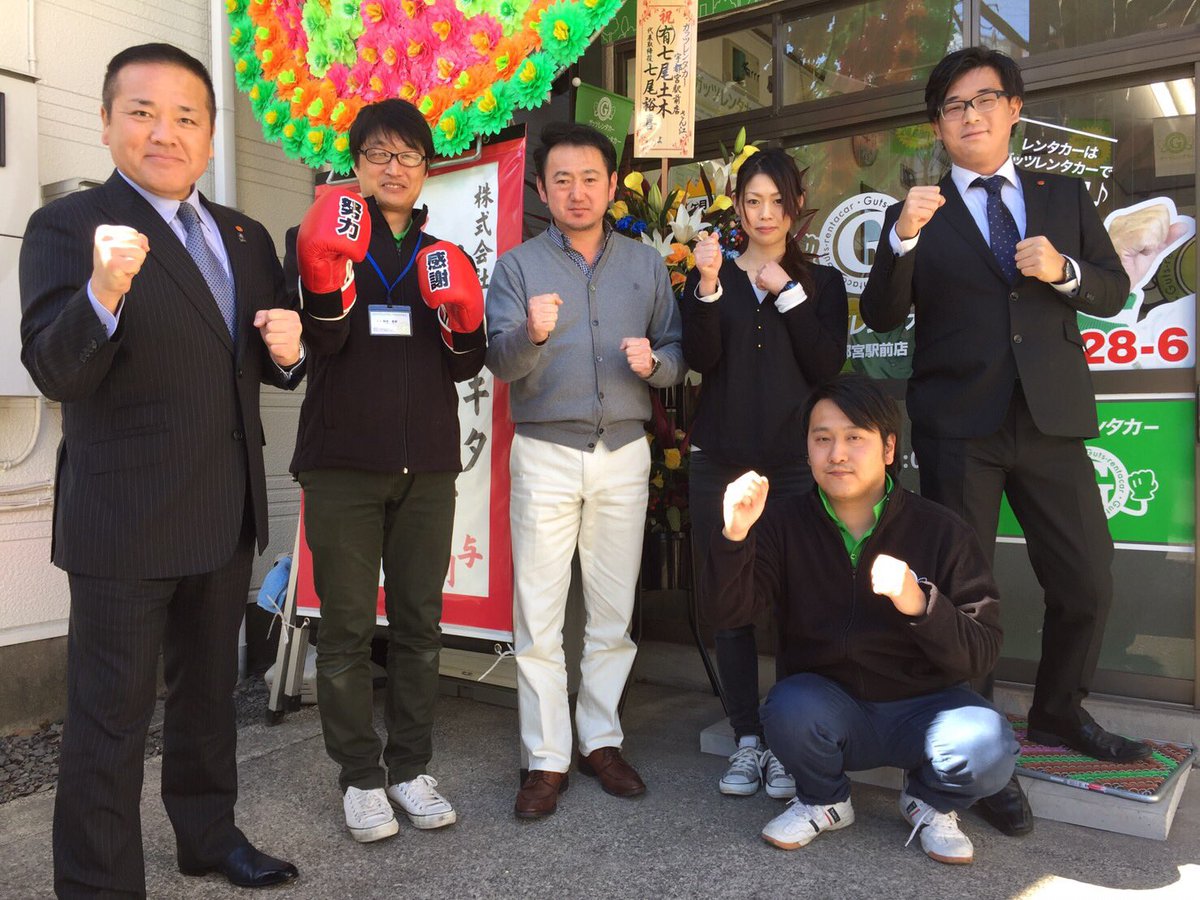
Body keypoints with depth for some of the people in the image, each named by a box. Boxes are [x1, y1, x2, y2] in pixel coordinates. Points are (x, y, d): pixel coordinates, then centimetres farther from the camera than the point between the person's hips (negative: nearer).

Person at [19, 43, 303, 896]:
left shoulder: (247, 236, 9)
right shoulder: (67, 225, -9)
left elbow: (271, 365, 15)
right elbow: (54, 373, -19)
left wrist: (287, 350, -8)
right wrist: (104, 294, -38)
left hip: (227, 513, 7)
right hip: (125, 517, -6)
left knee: (209, 687, 21)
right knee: (111, 715, 5)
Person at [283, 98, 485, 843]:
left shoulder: (444, 256, 14)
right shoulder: (321, 240, 6)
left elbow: (465, 367, 8)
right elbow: (321, 342, -9)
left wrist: (463, 318, -11)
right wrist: (326, 276, -26)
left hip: (427, 465, 3)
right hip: (343, 462, -2)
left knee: (420, 622, 7)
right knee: (348, 627, 2)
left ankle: (411, 768, 20)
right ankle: (360, 776, 15)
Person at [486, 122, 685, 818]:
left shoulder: (646, 264, 11)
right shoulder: (518, 265, 4)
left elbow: (677, 355, 8)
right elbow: (502, 363, -8)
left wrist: (654, 361, -14)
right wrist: (532, 334, -29)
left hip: (625, 453, 2)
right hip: (546, 454, -2)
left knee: (614, 611, 8)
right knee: (539, 614, 0)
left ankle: (602, 739, 22)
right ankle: (547, 758, 11)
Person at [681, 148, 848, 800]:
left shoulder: (821, 281, 12)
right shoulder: (709, 276, 12)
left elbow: (828, 366, -3)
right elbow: (701, 359, -4)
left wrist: (787, 293, -7)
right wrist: (708, 285, -15)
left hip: (793, 462, -1)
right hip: (719, 460, 1)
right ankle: (747, 739, 13)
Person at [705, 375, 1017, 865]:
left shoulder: (941, 530, -8)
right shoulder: (785, 524, -4)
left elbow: (981, 652, -11)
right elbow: (727, 612, -15)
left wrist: (919, 605, -31)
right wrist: (734, 536, -33)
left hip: (923, 705, 0)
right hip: (827, 702, 1)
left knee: (989, 748, -29)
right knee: (790, 709, -31)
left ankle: (930, 803, 8)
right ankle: (824, 801, 4)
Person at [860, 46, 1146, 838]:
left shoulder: (1065, 196, 12)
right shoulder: (917, 213, 4)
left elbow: (1114, 292, 10)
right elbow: (882, 316, -6)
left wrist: (1064, 270, -10)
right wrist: (902, 239, -22)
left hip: (1051, 418, 3)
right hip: (958, 428, -2)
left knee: (1089, 581, 8)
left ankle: (1058, 711, 34)